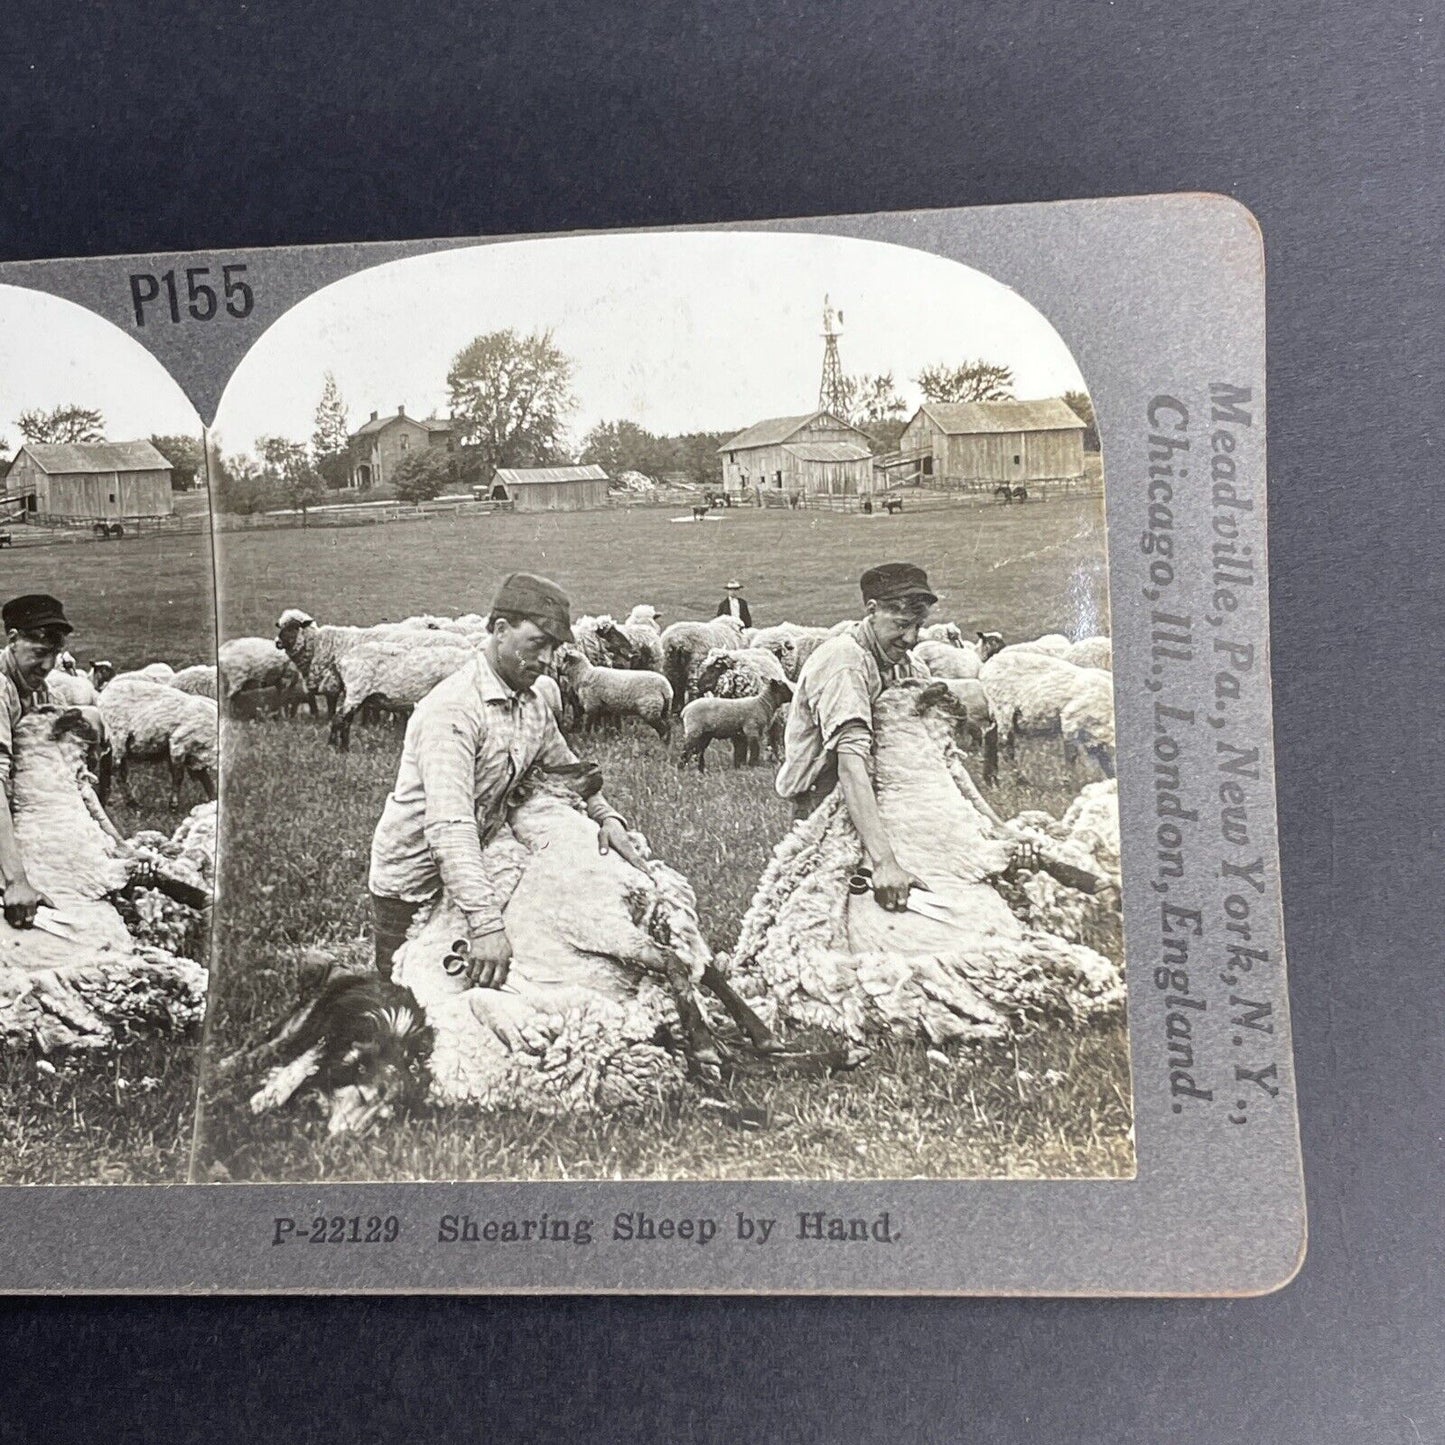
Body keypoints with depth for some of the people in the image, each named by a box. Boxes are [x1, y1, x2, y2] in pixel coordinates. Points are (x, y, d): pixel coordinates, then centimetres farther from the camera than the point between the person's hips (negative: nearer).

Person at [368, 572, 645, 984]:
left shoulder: (533, 706, 1)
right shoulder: (454, 709, -27)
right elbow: (449, 826, -37)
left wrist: (607, 816, -4)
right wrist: (485, 922, -46)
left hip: (470, 876, 8)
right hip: (412, 885, -8)